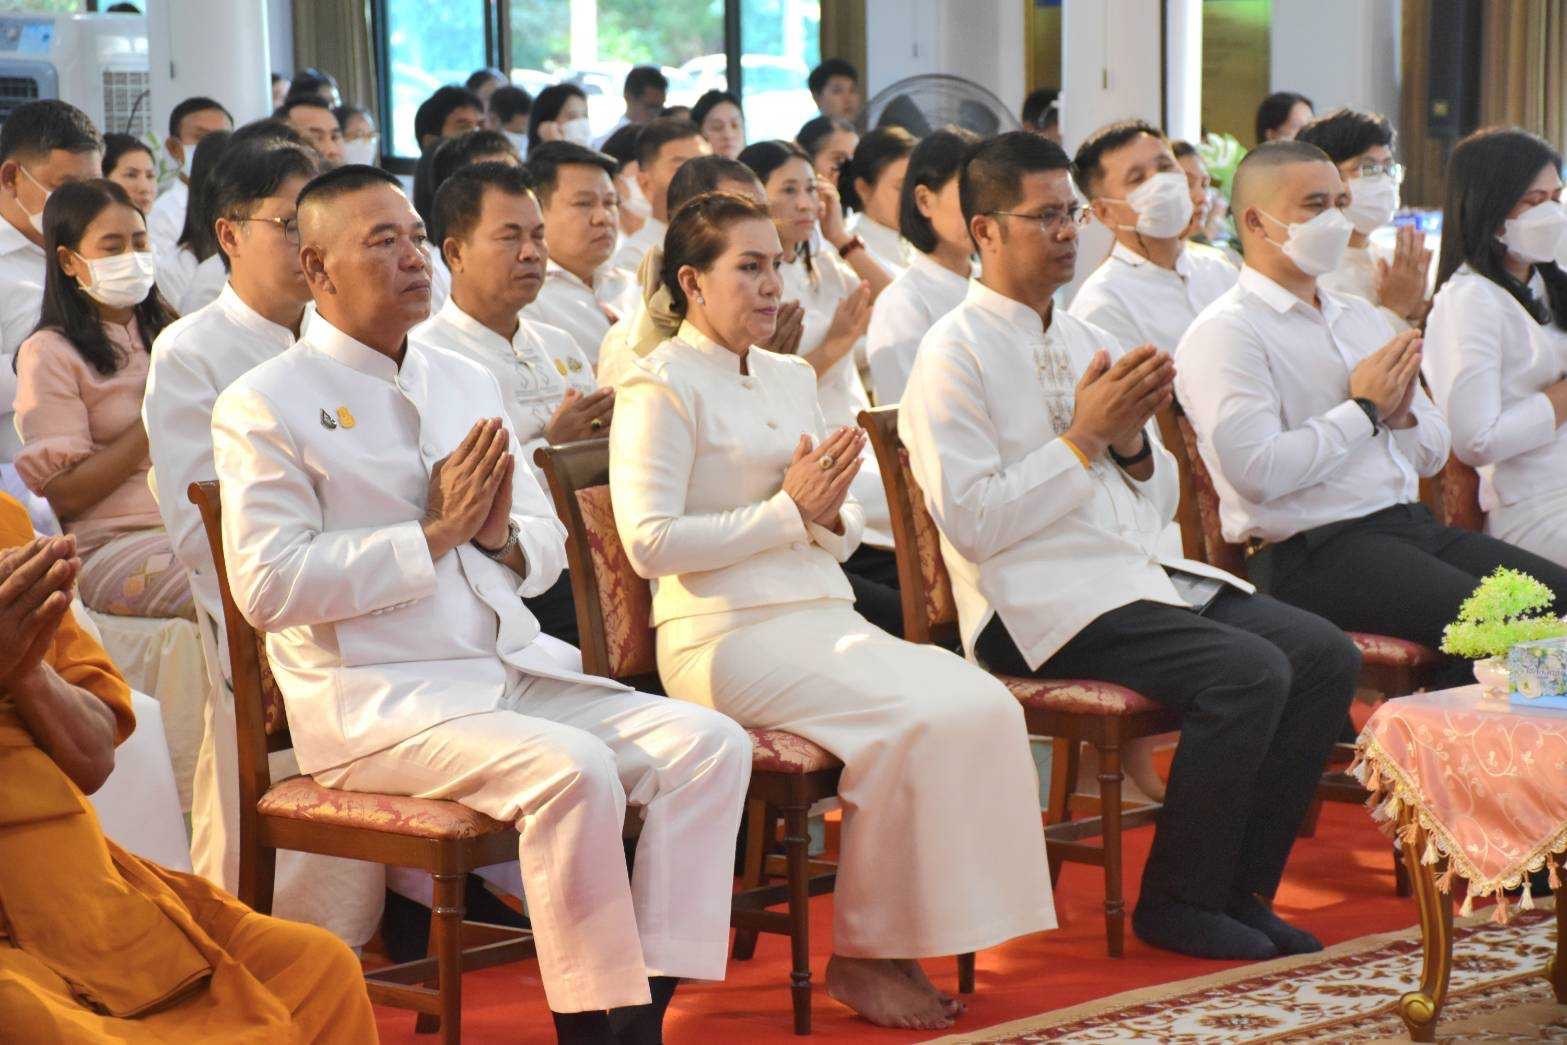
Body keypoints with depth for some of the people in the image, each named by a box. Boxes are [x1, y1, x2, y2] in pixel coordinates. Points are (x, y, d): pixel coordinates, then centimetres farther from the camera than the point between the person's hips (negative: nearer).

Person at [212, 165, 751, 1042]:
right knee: (574, 769, -31)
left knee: (710, 742, -12)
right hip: (377, 699, -7)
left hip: (511, 670, 7)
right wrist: (435, 534, -13)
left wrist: (502, 537, -5)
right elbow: (267, 585, -14)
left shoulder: (468, 383, 18)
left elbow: (547, 551, 20)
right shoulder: (265, 405, -3)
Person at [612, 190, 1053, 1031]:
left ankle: (902, 945, -12)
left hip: (824, 619, 7)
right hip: (727, 638, -7)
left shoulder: (792, 378, 21)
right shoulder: (661, 386, -2)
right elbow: (648, 543, -14)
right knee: (917, 721, -26)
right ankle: (861, 955, -10)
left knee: (983, 705, -17)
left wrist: (829, 514, -3)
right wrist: (789, 510, -14)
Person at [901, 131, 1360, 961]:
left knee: (1326, 655, -11)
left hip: (1146, 576, 8)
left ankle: (1241, 889, -2)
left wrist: (1133, 440, -1)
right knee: (1249, 672, -26)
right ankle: (1178, 903, -10)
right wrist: (1084, 435, -14)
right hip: (1041, 604, -8)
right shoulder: (954, 354, -5)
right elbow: (971, 523, -15)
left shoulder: (1085, 339, 20)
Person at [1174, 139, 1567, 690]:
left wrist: (1402, 414, 0)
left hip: (1412, 522, 8)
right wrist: (1364, 409, -8)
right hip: (1311, 552, -8)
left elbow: (1434, 454, 24)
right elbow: (1255, 472, -19)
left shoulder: (1362, 317, 22)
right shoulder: (1224, 333, -5)